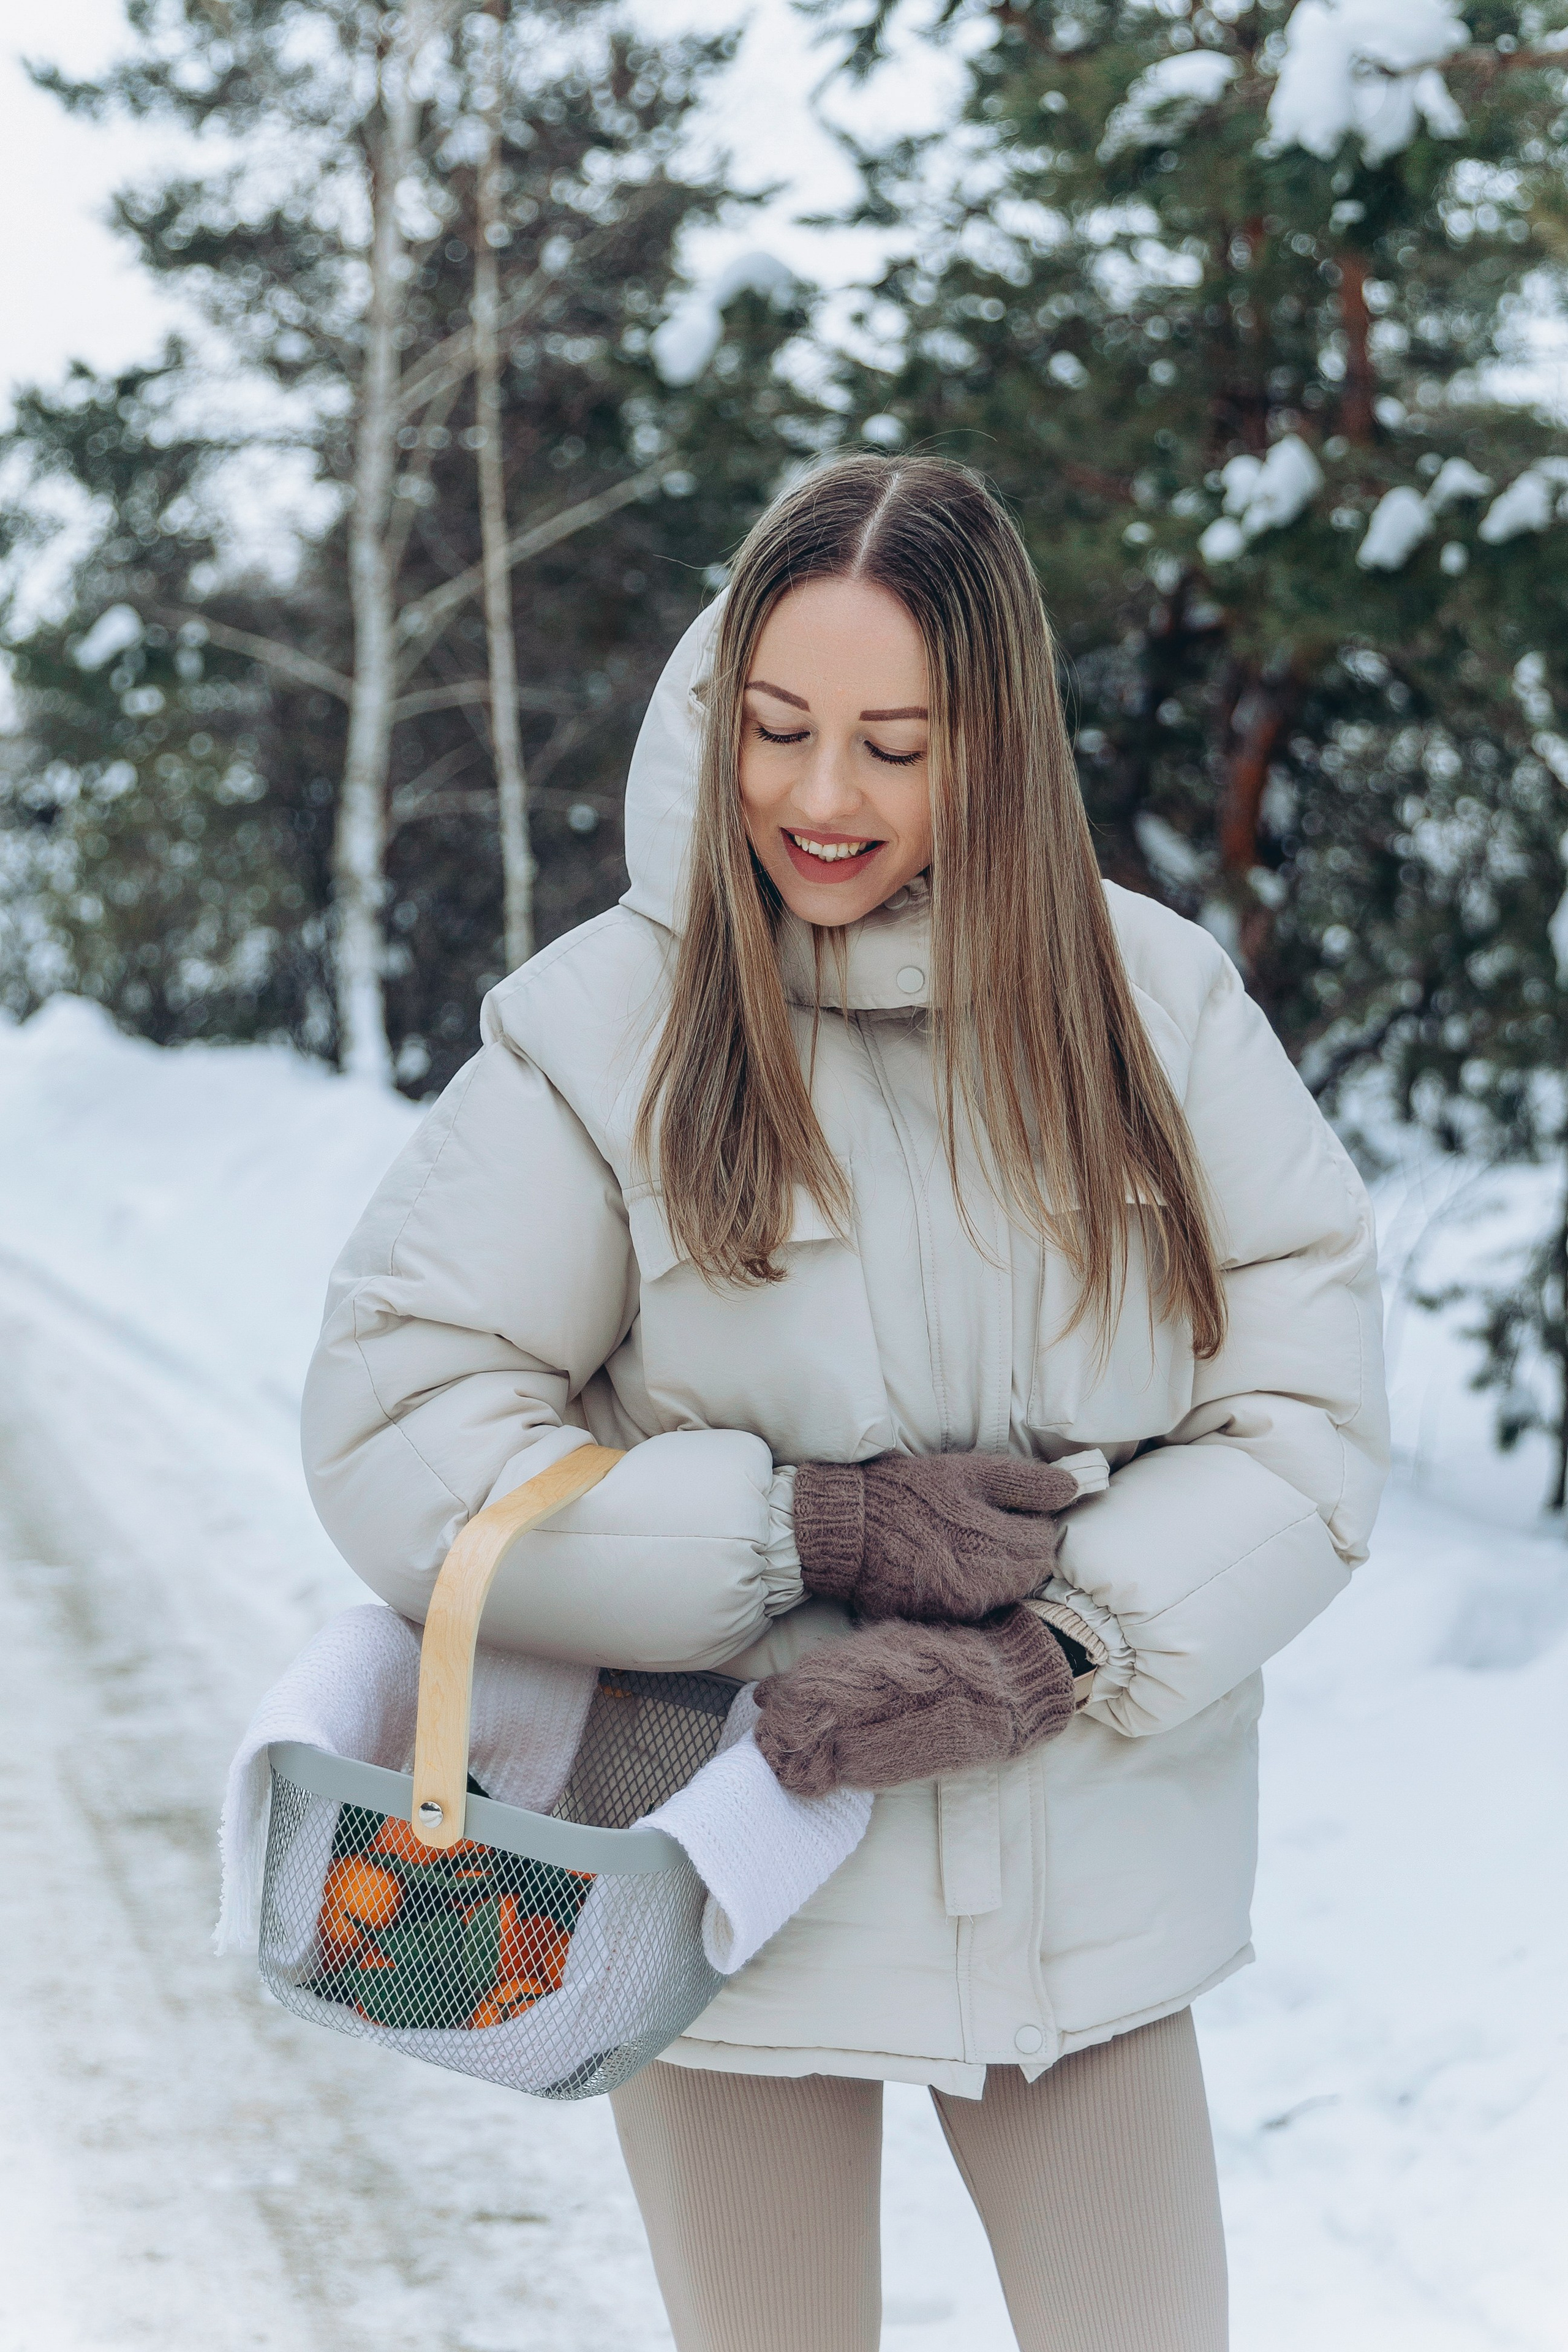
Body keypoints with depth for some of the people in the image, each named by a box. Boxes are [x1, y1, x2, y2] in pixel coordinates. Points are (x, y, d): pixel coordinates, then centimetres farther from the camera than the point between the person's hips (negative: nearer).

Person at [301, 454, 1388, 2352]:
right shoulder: (604, 1023, -10)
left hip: (1086, 1889, 2)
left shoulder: (1156, 1000, -3)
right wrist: (812, 1530, -19)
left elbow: (1307, 1410, -6)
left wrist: (1047, 1647, -21)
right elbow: (392, 1439, -13)